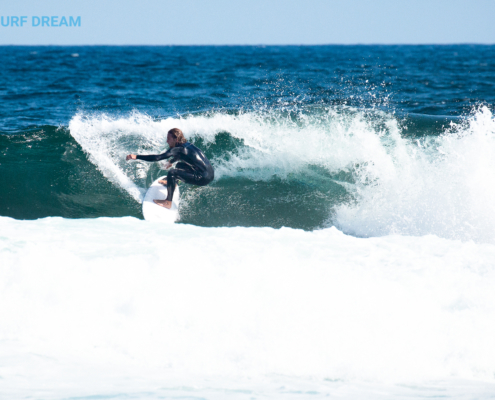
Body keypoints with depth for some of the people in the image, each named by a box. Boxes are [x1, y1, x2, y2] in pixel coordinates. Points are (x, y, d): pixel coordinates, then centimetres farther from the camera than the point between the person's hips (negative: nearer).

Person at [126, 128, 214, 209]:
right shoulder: (186, 145, 12)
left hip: (204, 178, -10)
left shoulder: (178, 149, -15)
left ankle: (168, 202, -8)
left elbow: (158, 157, -24)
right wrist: (171, 162, 57)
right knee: (180, 165, 28)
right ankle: (171, 183, 53)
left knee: (172, 173, -14)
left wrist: (136, 157, -23)